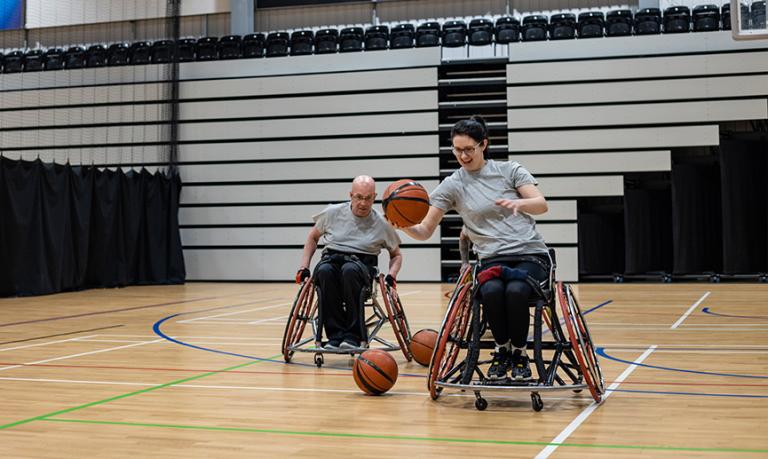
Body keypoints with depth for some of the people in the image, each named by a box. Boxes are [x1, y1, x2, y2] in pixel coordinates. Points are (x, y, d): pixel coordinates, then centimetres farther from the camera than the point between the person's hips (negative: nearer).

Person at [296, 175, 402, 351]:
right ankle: (336, 335, -32)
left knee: (350, 269, -40)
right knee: (324, 270, -38)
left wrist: (391, 276, -3)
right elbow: (313, 237, 20)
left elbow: (396, 255, 17)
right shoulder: (333, 213, 4)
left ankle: (354, 336, -32)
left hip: (362, 265, -1)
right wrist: (304, 267, 10)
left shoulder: (382, 224, 4)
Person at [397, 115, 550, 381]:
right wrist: (402, 224, -20)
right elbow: (424, 231, 2)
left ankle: (519, 354, -9)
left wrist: (518, 203, -26)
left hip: (531, 253, 0)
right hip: (492, 260, 1)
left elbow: (542, 205, -4)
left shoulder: (509, 170, 6)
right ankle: (502, 351, -9)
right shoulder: (452, 185, 5)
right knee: (491, 291, -35)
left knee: (515, 291, -34)